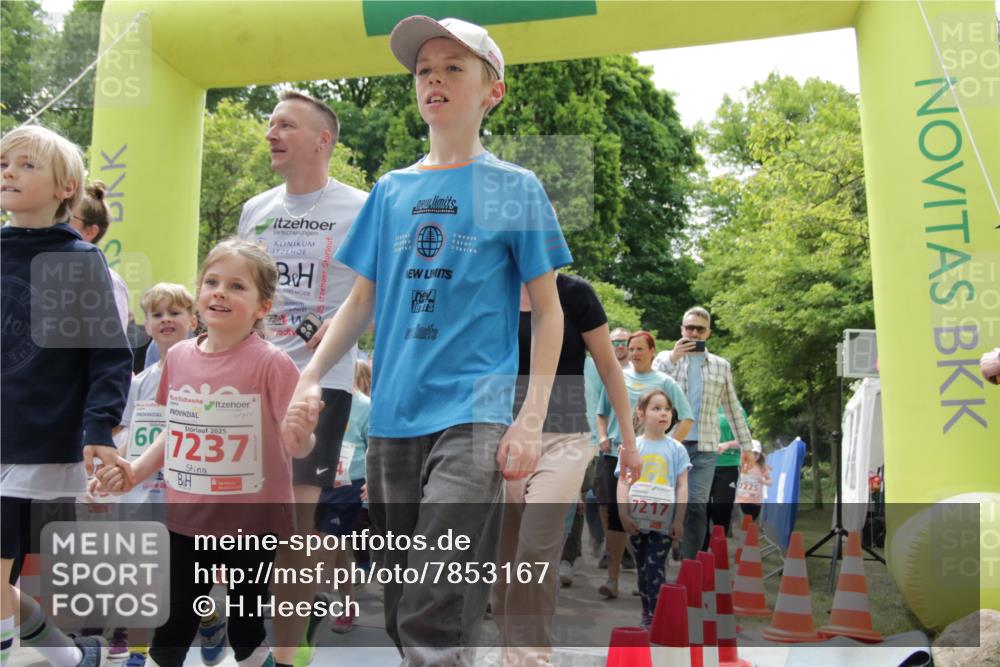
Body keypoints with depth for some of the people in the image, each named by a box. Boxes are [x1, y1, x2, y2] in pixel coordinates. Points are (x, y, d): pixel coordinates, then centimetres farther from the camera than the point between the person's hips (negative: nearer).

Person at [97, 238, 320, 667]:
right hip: (186, 518, 5)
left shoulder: (271, 363, -15)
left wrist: (300, 434, -37)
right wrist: (134, 473, 6)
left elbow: (298, 449, -15)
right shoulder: (178, 357, 2)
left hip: (251, 521, -4)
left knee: (246, 630, 12)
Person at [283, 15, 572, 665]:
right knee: (403, 614, 13)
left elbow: (547, 309, 1)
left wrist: (532, 420, -8)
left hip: (472, 417, -4)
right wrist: (310, 378, 3)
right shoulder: (391, 190, 13)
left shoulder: (515, 187, 2)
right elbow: (362, 301, 16)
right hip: (391, 418, 5)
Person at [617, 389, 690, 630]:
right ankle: (646, 614, 22)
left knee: (656, 568, -4)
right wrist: (624, 515, -6)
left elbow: (682, 486, 0)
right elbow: (623, 483, 1)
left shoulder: (676, 449, 0)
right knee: (642, 569, 12)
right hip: (637, 521, 2)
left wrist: (679, 520, -5)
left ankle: (655, 617, 2)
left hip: (664, 521, -2)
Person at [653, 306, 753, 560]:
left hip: (704, 447, 1)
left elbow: (733, 409, 16)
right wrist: (672, 358, -12)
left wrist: (746, 445, 13)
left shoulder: (721, 366, 13)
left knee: (697, 507, -4)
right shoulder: (666, 358, 10)